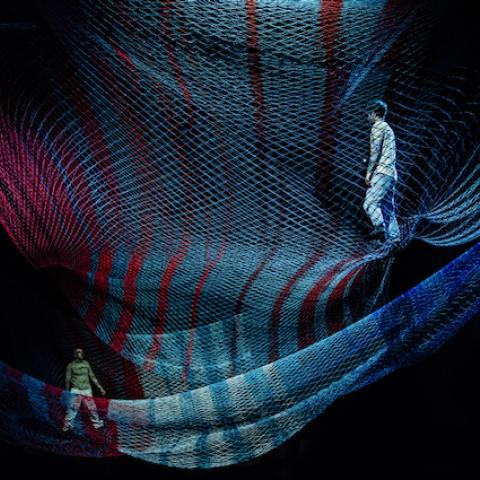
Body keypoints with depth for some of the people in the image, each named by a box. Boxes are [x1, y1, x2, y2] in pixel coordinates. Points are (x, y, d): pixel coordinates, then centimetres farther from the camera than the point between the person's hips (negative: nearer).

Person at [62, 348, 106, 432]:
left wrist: (100, 388, 11)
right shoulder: (71, 365, -1)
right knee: (72, 408, -10)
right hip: (76, 390, -3)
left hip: (87, 390, 3)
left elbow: (92, 377, 13)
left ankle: (98, 424, 19)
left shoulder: (86, 364, 9)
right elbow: (67, 380, 2)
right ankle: (67, 426, -1)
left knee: (92, 408, 7)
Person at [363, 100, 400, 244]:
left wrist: (369, 171, -12)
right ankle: (393, 237, 4)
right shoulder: (388, 128, 27)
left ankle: (380, 228, -29)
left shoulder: (378, 126, -1)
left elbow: (375, 150, -11)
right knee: (387, 207, 7)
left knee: (370, 202, -17)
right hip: (391, 173, 9)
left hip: (382, 171, -9)